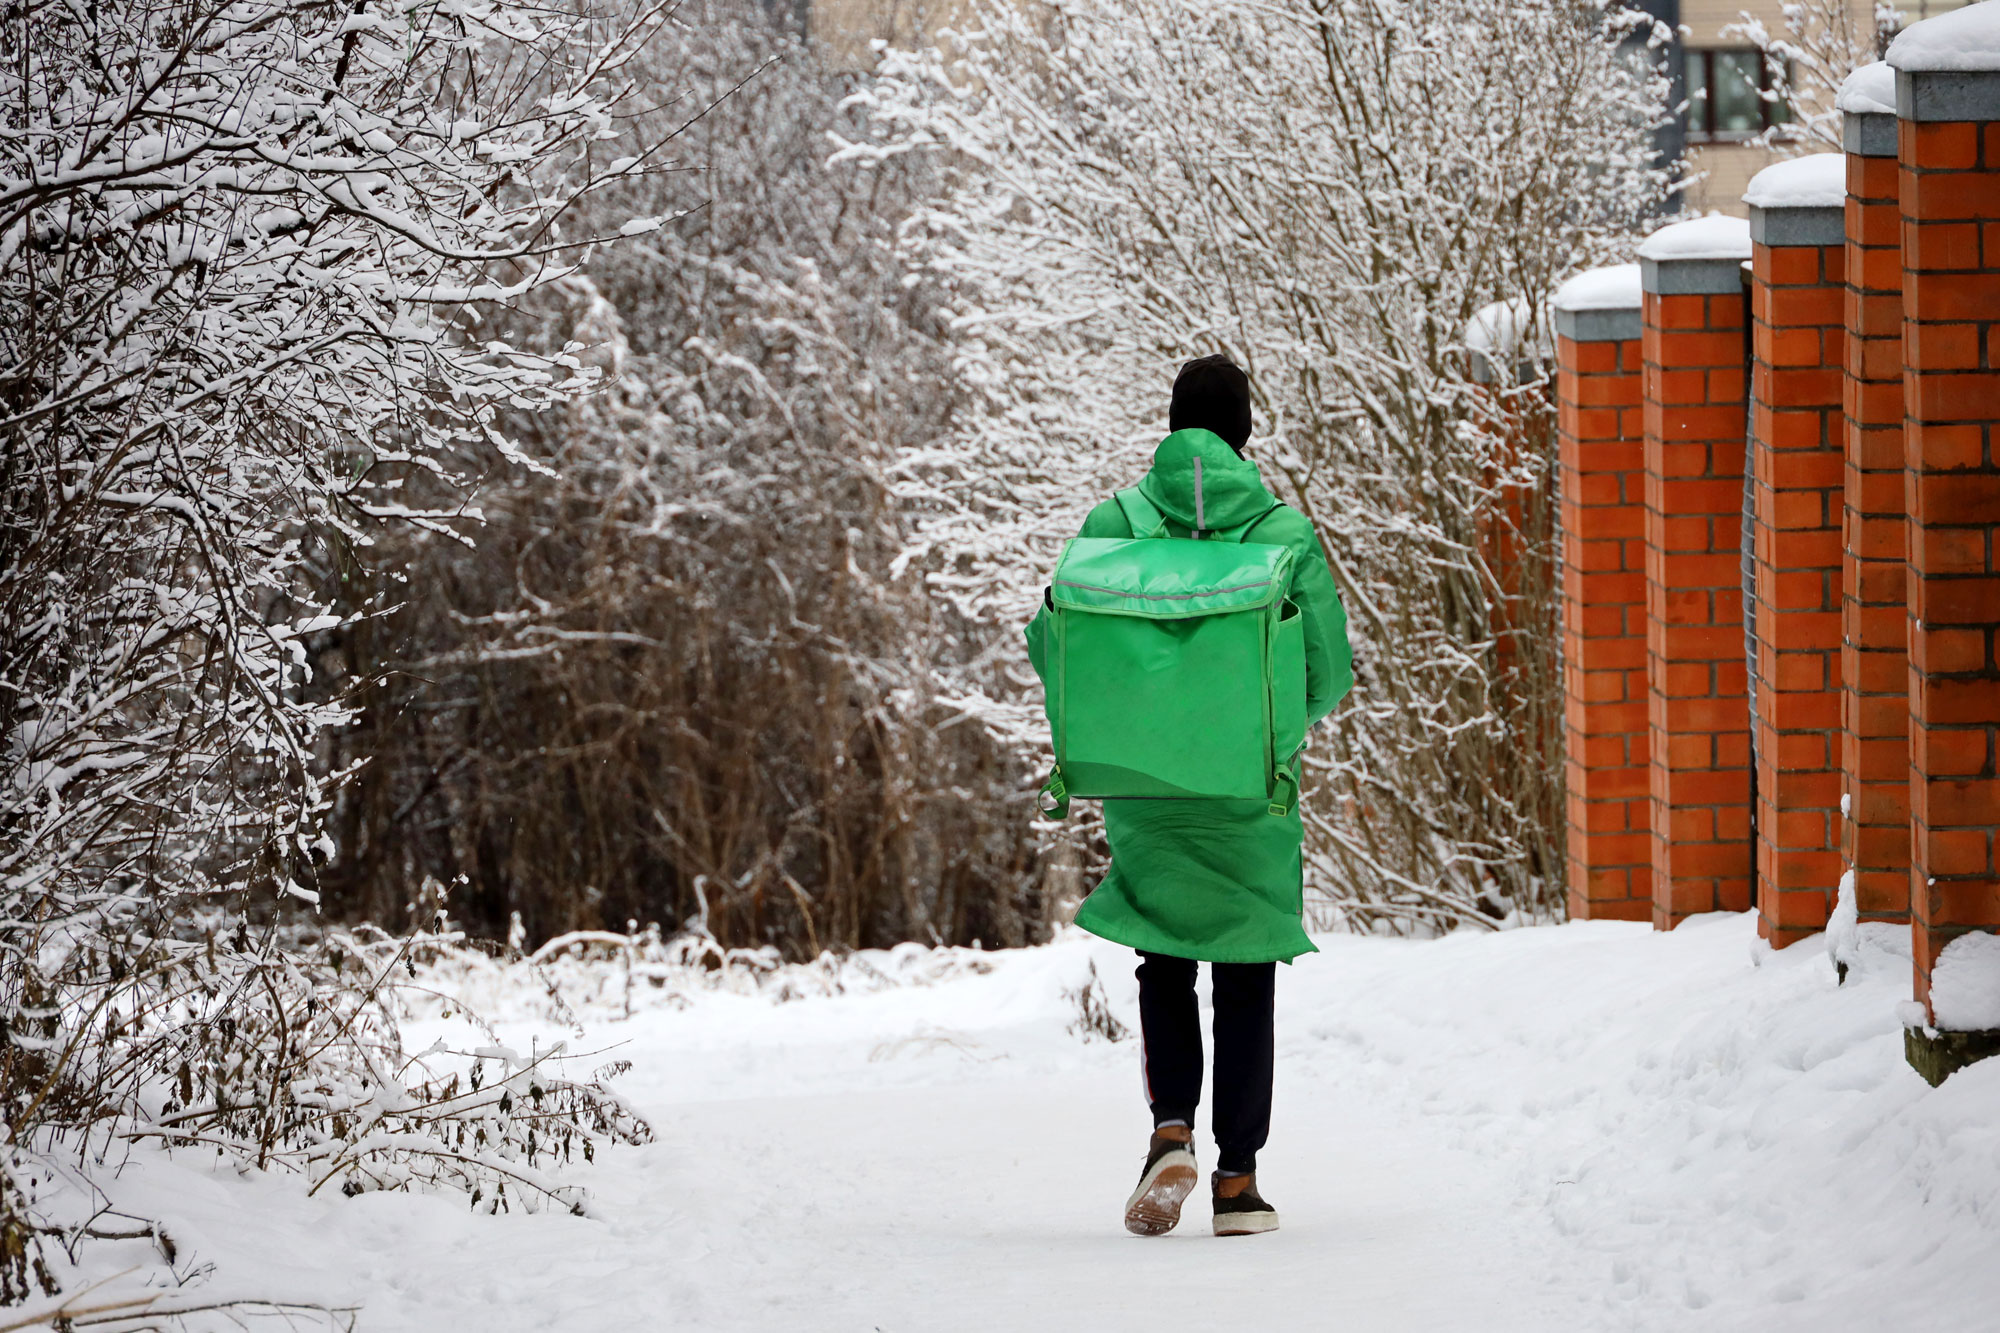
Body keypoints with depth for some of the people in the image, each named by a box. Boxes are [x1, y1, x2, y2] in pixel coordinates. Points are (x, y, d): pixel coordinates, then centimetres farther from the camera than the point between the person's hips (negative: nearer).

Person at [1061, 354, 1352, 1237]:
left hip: (1145, 791, 1)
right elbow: (1330, 674, -4)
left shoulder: (1112, 527, -4)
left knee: (1166, 968, 15)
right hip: (1253, 799, -1)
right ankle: (1238, 1176, 9)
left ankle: (1172, 1128, -8)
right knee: (1245, 982, 10)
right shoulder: (1285, 536, -6)